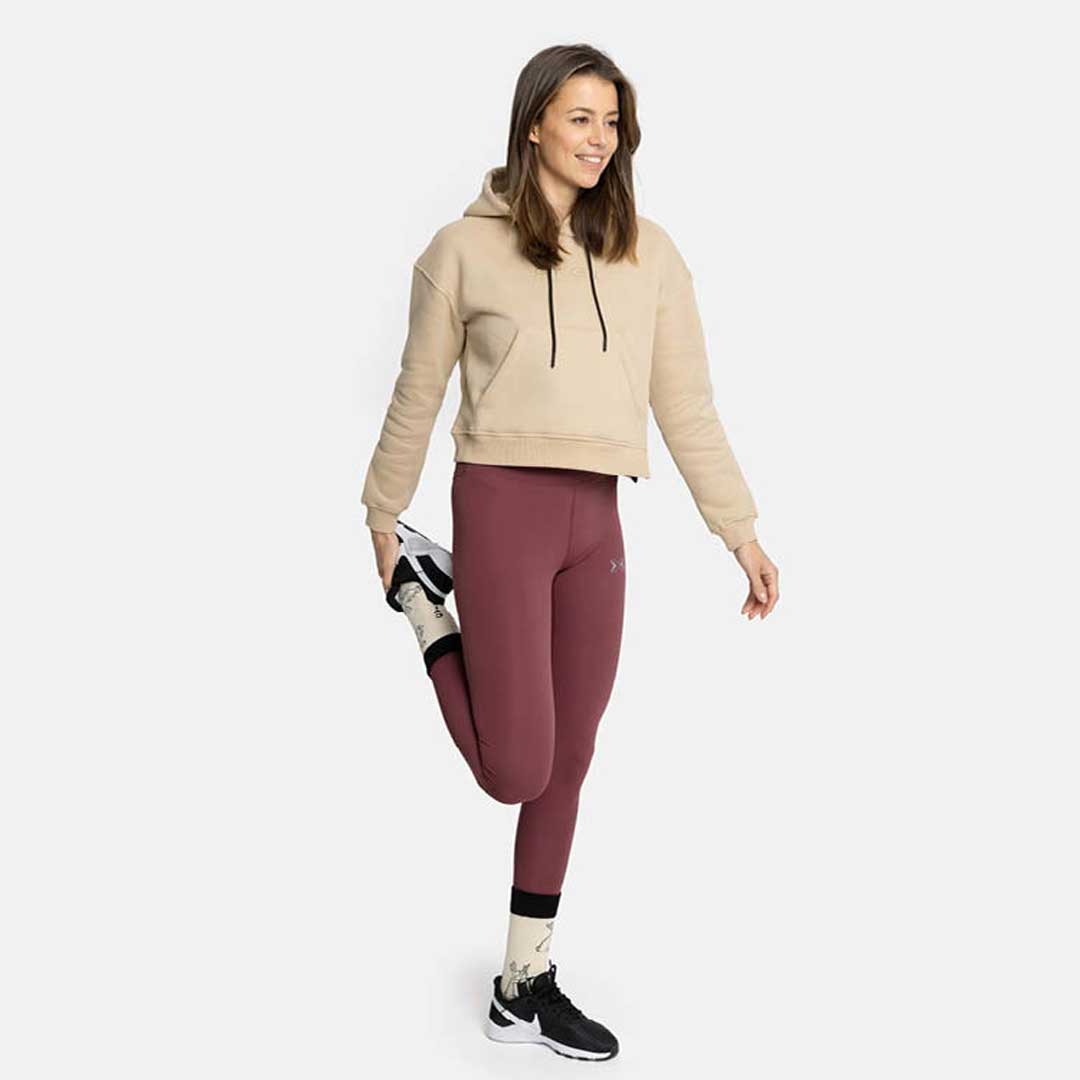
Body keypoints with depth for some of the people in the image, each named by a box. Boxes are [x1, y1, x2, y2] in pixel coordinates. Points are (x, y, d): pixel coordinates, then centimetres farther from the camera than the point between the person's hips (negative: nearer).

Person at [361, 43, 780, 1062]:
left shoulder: (647, 253, 9)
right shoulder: (464, 248, 0)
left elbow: (686, 405, 9)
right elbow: (418, 395, 8)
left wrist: (741, 531, 5)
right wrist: (383, 514, 14)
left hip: (596, 522, 4)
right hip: (501, 503, -4)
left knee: (567, 769, 10)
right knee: (517, 769, -8)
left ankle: (526, 983, 25)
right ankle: (422, 591, 18)